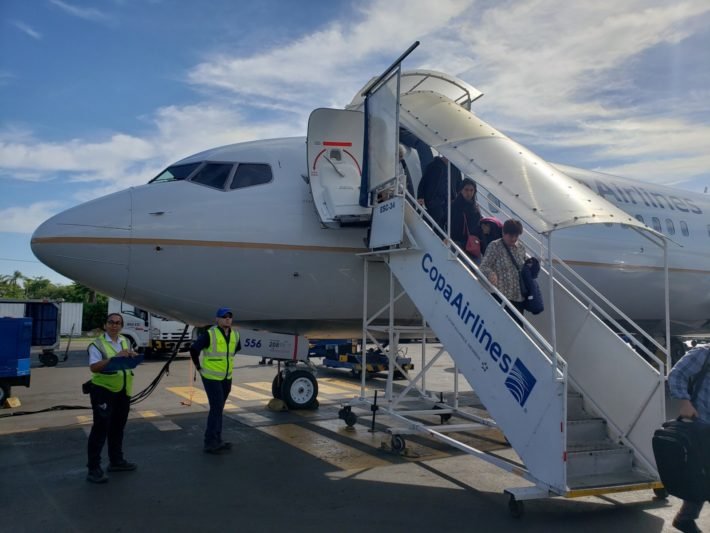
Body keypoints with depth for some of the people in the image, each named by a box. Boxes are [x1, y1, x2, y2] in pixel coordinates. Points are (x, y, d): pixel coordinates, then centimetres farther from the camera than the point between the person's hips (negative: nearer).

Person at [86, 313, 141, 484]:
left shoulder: (125, 341, 11)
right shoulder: (97, 344, -10)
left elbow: (131, 362, 19)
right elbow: (93, 367, -22)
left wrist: (133, 356, -4)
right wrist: (114, 357, -30)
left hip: (123, 391, 7)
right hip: (103, 391, -7)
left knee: (117, 427, 17)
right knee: (101, 428, -5)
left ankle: (116, 461, 31)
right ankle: (94, 468, 2)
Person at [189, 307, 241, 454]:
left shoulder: (235, 335, 1)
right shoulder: (209, 334, -18)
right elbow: (194, 349, -13)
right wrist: (199, 367, -6)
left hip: (226, 378, 7)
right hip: (211, 377, -7)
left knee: (218, 409, 14)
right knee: (216, 408, -10)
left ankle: (216, 440, 24)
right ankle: (210, 443, 0)